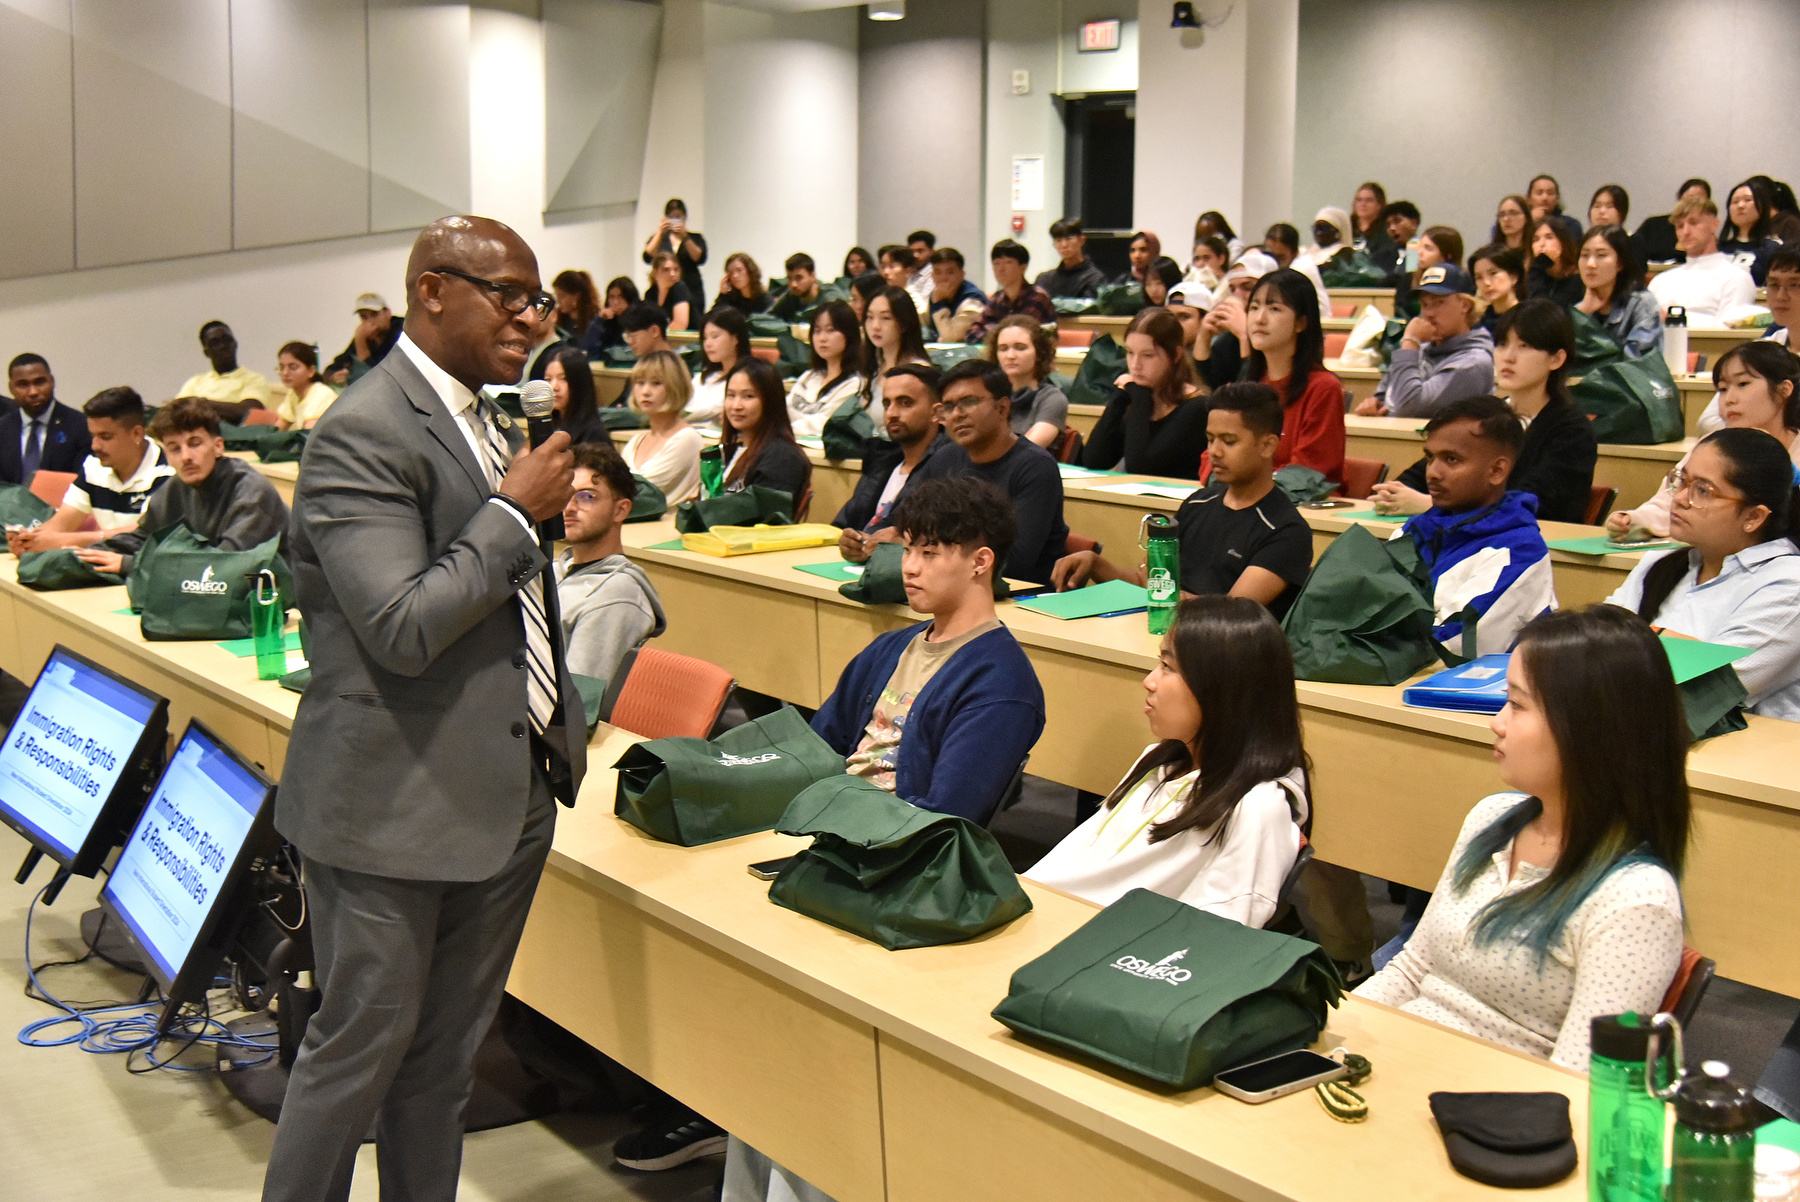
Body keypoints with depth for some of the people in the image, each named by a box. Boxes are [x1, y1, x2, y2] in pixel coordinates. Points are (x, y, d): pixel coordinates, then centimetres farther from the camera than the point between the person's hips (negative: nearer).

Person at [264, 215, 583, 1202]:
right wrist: (516, 512, -18)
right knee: (363, 1042, 5)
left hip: (508, 788, 8)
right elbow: (404, 628, -25)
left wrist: (561, 724, 21)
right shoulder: (364, 434, -17)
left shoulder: (489, 418, 13)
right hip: (396, 801, -8)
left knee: (446, 1051, 16)